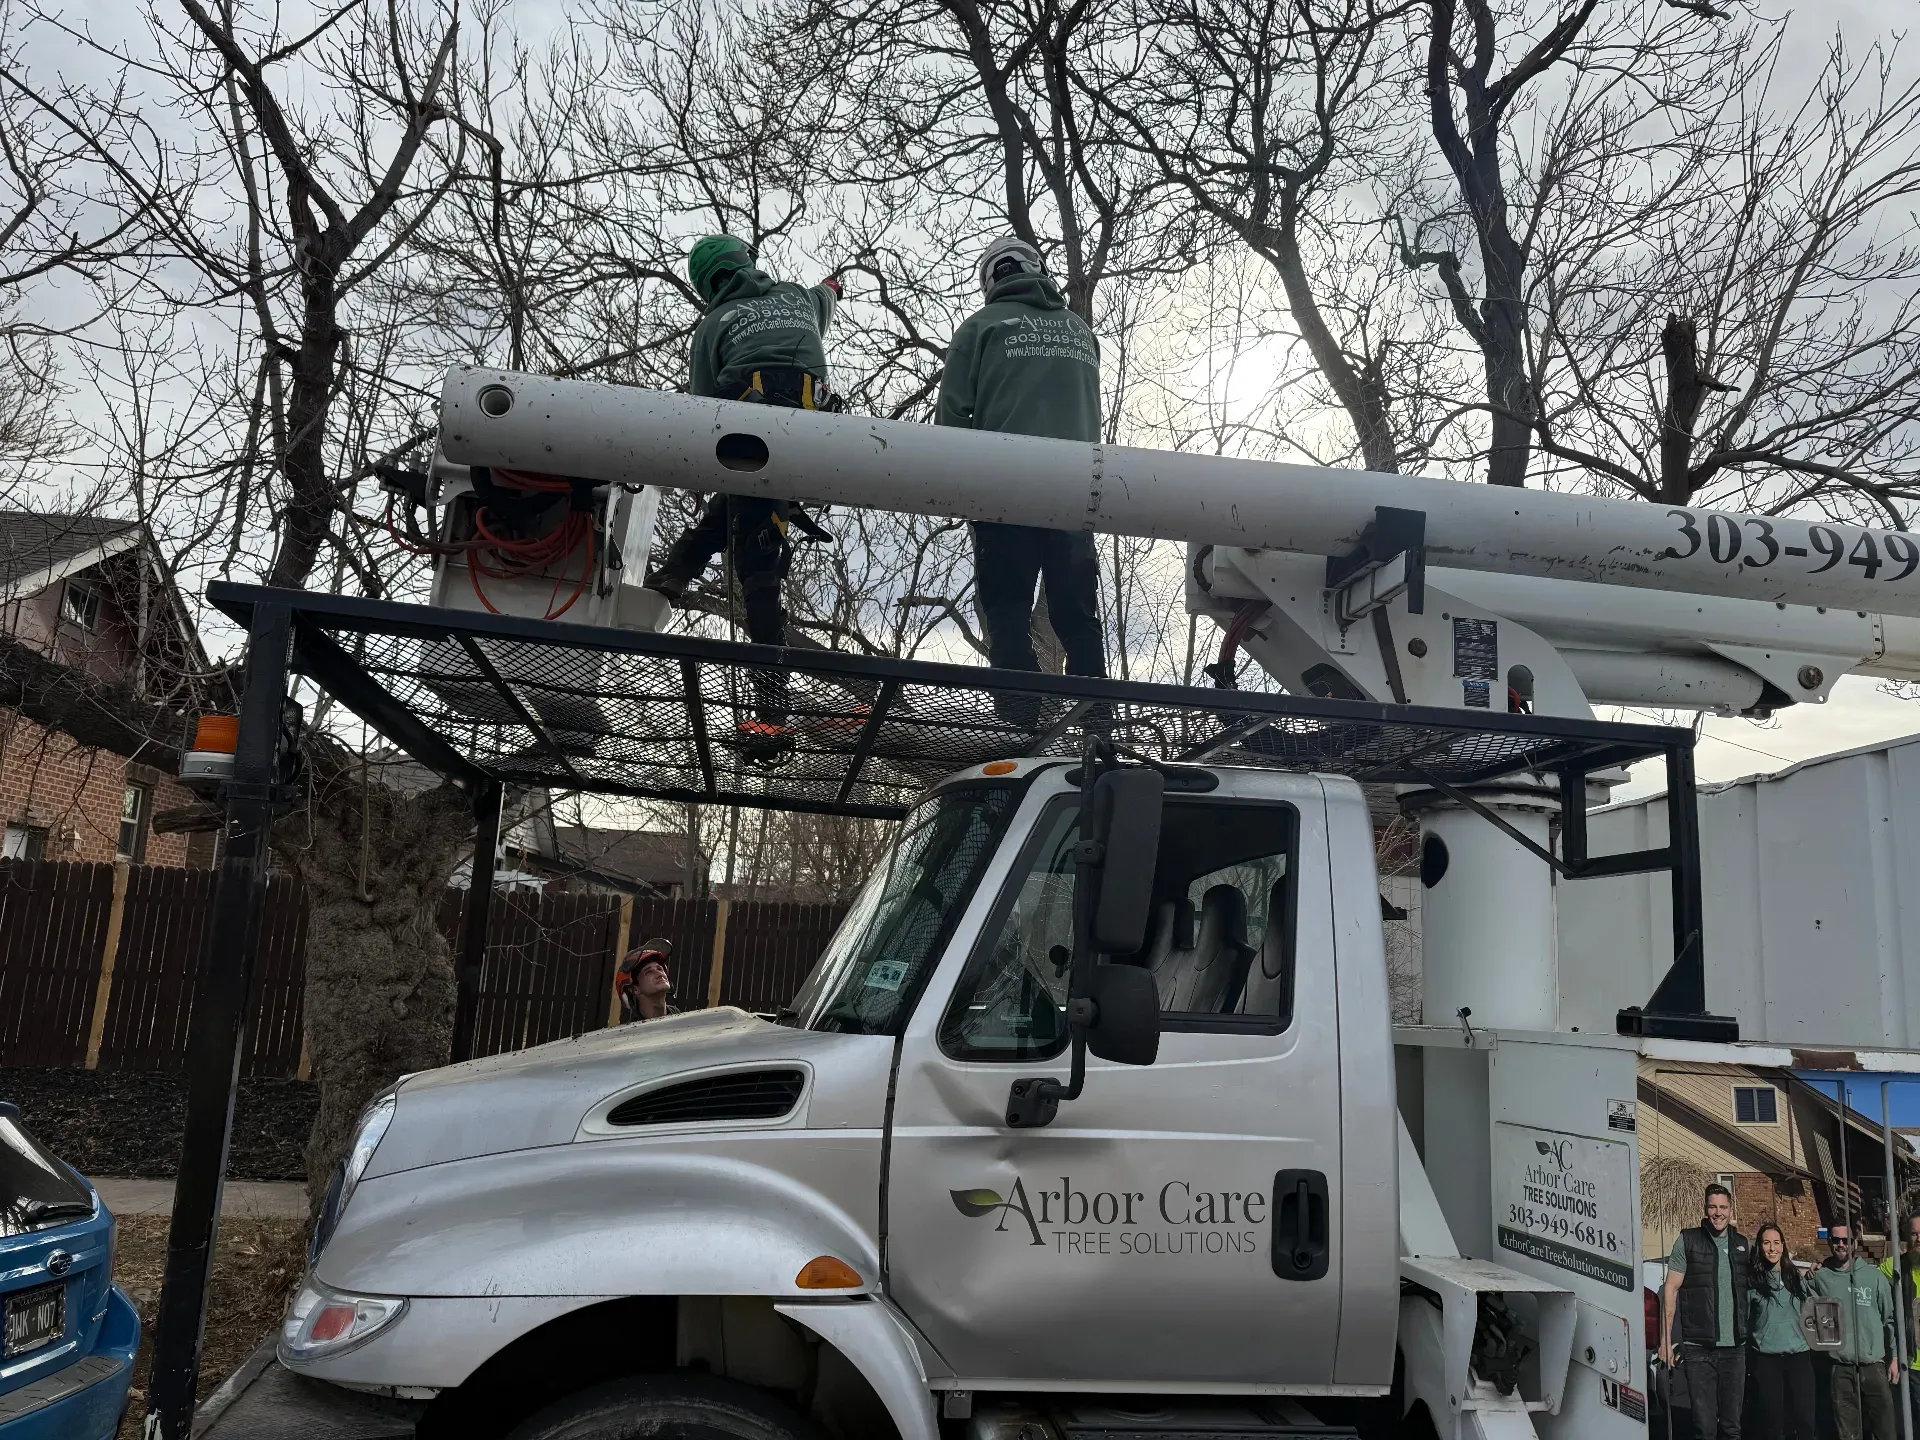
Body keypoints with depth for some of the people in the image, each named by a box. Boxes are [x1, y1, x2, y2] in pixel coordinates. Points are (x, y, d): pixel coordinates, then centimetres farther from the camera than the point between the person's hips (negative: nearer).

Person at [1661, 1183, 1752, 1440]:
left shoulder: (1742, 1244, 11)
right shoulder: (1688, 1240, -1)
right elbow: (1671, 1290, -2)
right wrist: (1666, 1339, -6)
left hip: (1735, 1347, 4)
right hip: (1698, 1348, -4)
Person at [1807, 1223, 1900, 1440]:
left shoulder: (1873, 1275, 3)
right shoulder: (1819, 1277, 2)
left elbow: (1890, 1318, 8)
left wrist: (1894, 1356, 5)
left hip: (1874, 1366, 0)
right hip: (1839, 1369, 0)